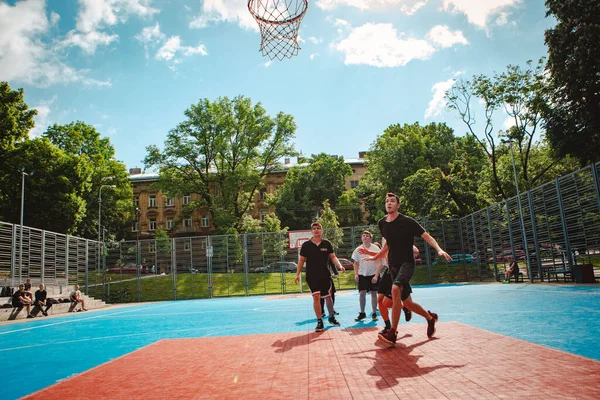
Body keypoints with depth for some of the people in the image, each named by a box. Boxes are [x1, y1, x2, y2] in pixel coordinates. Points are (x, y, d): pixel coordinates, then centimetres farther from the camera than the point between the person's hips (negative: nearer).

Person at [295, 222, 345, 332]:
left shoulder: (327, 243, 1)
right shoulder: (306, 245, -1)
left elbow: (333, 257, 1)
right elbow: (302, 260, 3)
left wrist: (339, 266, -17)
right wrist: (298, 274, -2)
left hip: (325, 275, 1)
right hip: (312, 276, -1)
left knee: (328, 296, 11)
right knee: (316, 297, -8)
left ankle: (331, 317, 32)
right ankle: (319, 322, 2)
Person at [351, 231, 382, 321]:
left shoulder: (375, 248, -4)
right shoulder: (358, 249, 3)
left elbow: (379, 263, -5)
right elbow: (356, 263, 12)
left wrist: (376, 275, -13)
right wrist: (356, 274, 0)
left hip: (373, 274, -1)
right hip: (362, 275, 2)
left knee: (374, 293, 3)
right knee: (362, 293, -4)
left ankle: (374, 313, 15)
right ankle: (362, 313, 10)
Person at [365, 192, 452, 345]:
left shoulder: (407, 221, -10)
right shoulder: (382, 223, 5)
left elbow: (427, 236, -11)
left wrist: (439, 250, -27)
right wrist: (375, 257, 29)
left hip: (407, 263, -6)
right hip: (392, 265, 6)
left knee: (395, 289, -30)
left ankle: (392, 333, -24)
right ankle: (430, 317, 36)